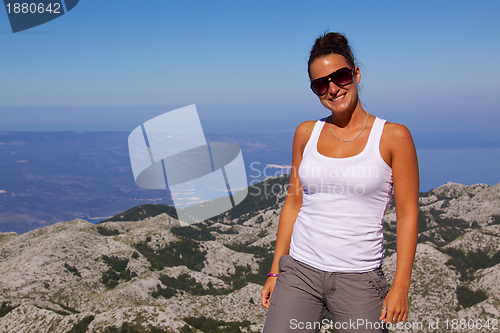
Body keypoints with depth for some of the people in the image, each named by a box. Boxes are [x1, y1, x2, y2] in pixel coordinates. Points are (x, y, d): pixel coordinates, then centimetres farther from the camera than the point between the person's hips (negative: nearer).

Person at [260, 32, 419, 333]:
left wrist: (401, 286, -9)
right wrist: (275, 271, 9)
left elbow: (407, 215, -4)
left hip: (359, 279, -2)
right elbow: (294, 201, 10)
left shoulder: (393, 136, -4)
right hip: (299, 271, 3)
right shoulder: (306, 133, 6)